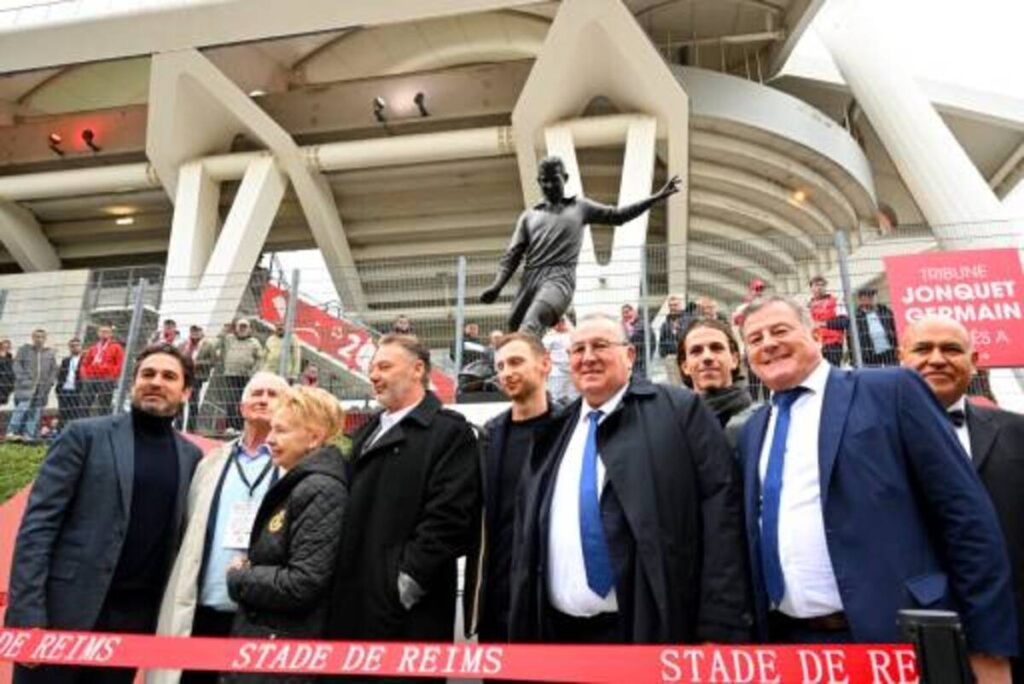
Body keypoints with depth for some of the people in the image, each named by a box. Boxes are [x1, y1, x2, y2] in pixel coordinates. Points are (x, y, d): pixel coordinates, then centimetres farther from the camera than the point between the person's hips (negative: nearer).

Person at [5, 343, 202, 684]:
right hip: (66, 611, -3)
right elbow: (37, 524, -7)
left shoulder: (191, 456, 6)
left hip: (136, 617, 3)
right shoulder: (85, 435, -4)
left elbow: (182, 538, 9)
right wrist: (26, 614, -13)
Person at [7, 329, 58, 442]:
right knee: (22, 407, -16)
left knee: (36, 411, 2)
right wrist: (22, 378, -11)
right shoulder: (24, 349, 5)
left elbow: (54, 369, 15)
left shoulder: (50, 353, 13)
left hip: (42, 388, 3)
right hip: (26, 385, -3)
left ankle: (29, 435, 6)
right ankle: (12, 431, -10)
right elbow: (17, 364, 1)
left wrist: (49, 382, 3)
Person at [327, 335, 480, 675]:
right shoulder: (368, 431, 18)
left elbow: (450, 516, -17)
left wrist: (410, 578, -18)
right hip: (355, 599, 7)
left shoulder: (449, 432, -8)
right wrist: (339, 577, 9)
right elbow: (351, 503, 18)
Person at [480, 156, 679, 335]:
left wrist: (656, 197, 14)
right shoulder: (529, 215, 21)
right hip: (530, 279, 4)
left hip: (560, 278, -4)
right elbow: (512, 255, 15)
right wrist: (497, 286, 0)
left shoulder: (580, 207, 19)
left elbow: (617, 215, 20)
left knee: (530, 324, -31)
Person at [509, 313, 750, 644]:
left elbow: (719, 507, -9)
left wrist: (719, 626, -13)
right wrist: (521, 626, 11)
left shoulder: (679, 409, -4)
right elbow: (527, 535, 14)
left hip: (651, 629, -4)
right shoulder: (553, 434, 11)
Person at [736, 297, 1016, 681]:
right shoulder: (753, 431, 11)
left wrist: (989, 644, -8)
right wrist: (751, 633, 8)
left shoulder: (891, 390, -4)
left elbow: (965, 512, -6)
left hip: (899, 639, -4)